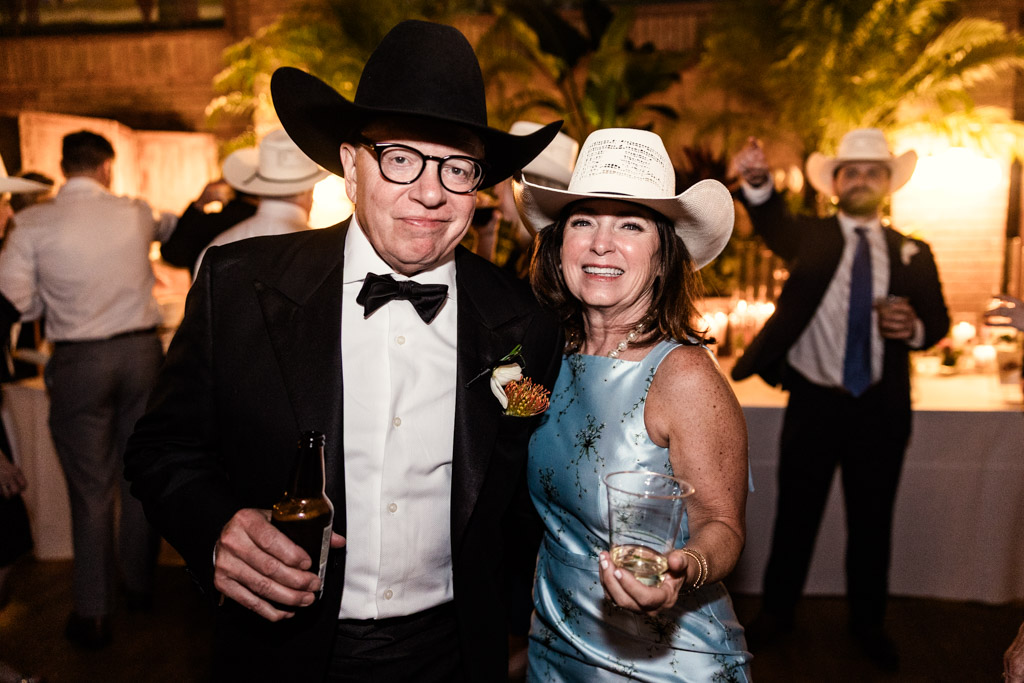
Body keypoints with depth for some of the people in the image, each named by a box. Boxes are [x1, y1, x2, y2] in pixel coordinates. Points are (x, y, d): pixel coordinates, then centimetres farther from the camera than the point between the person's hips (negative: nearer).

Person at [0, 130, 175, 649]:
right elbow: (170, 228, 22)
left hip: (79, 363, -2)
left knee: (91, 488, 5)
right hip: (141, 352, 2)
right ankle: (140, 585, 31)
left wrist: (56, 297, 12)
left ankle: (93, 615, 14)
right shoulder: (135, 213, 0)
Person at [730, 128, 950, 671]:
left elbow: (938, 321, 8)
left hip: (881, 412, 2)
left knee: (872, 522, 15)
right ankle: (776, 613, 31)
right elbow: (773, 222, -19)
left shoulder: (912, 254, 6)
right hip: (813, 404, -1)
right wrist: (757, 182, -40)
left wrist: (915, 329, -16)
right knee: (796, 516, 11)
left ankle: (868, 624, 35)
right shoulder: (808, 237, 1)